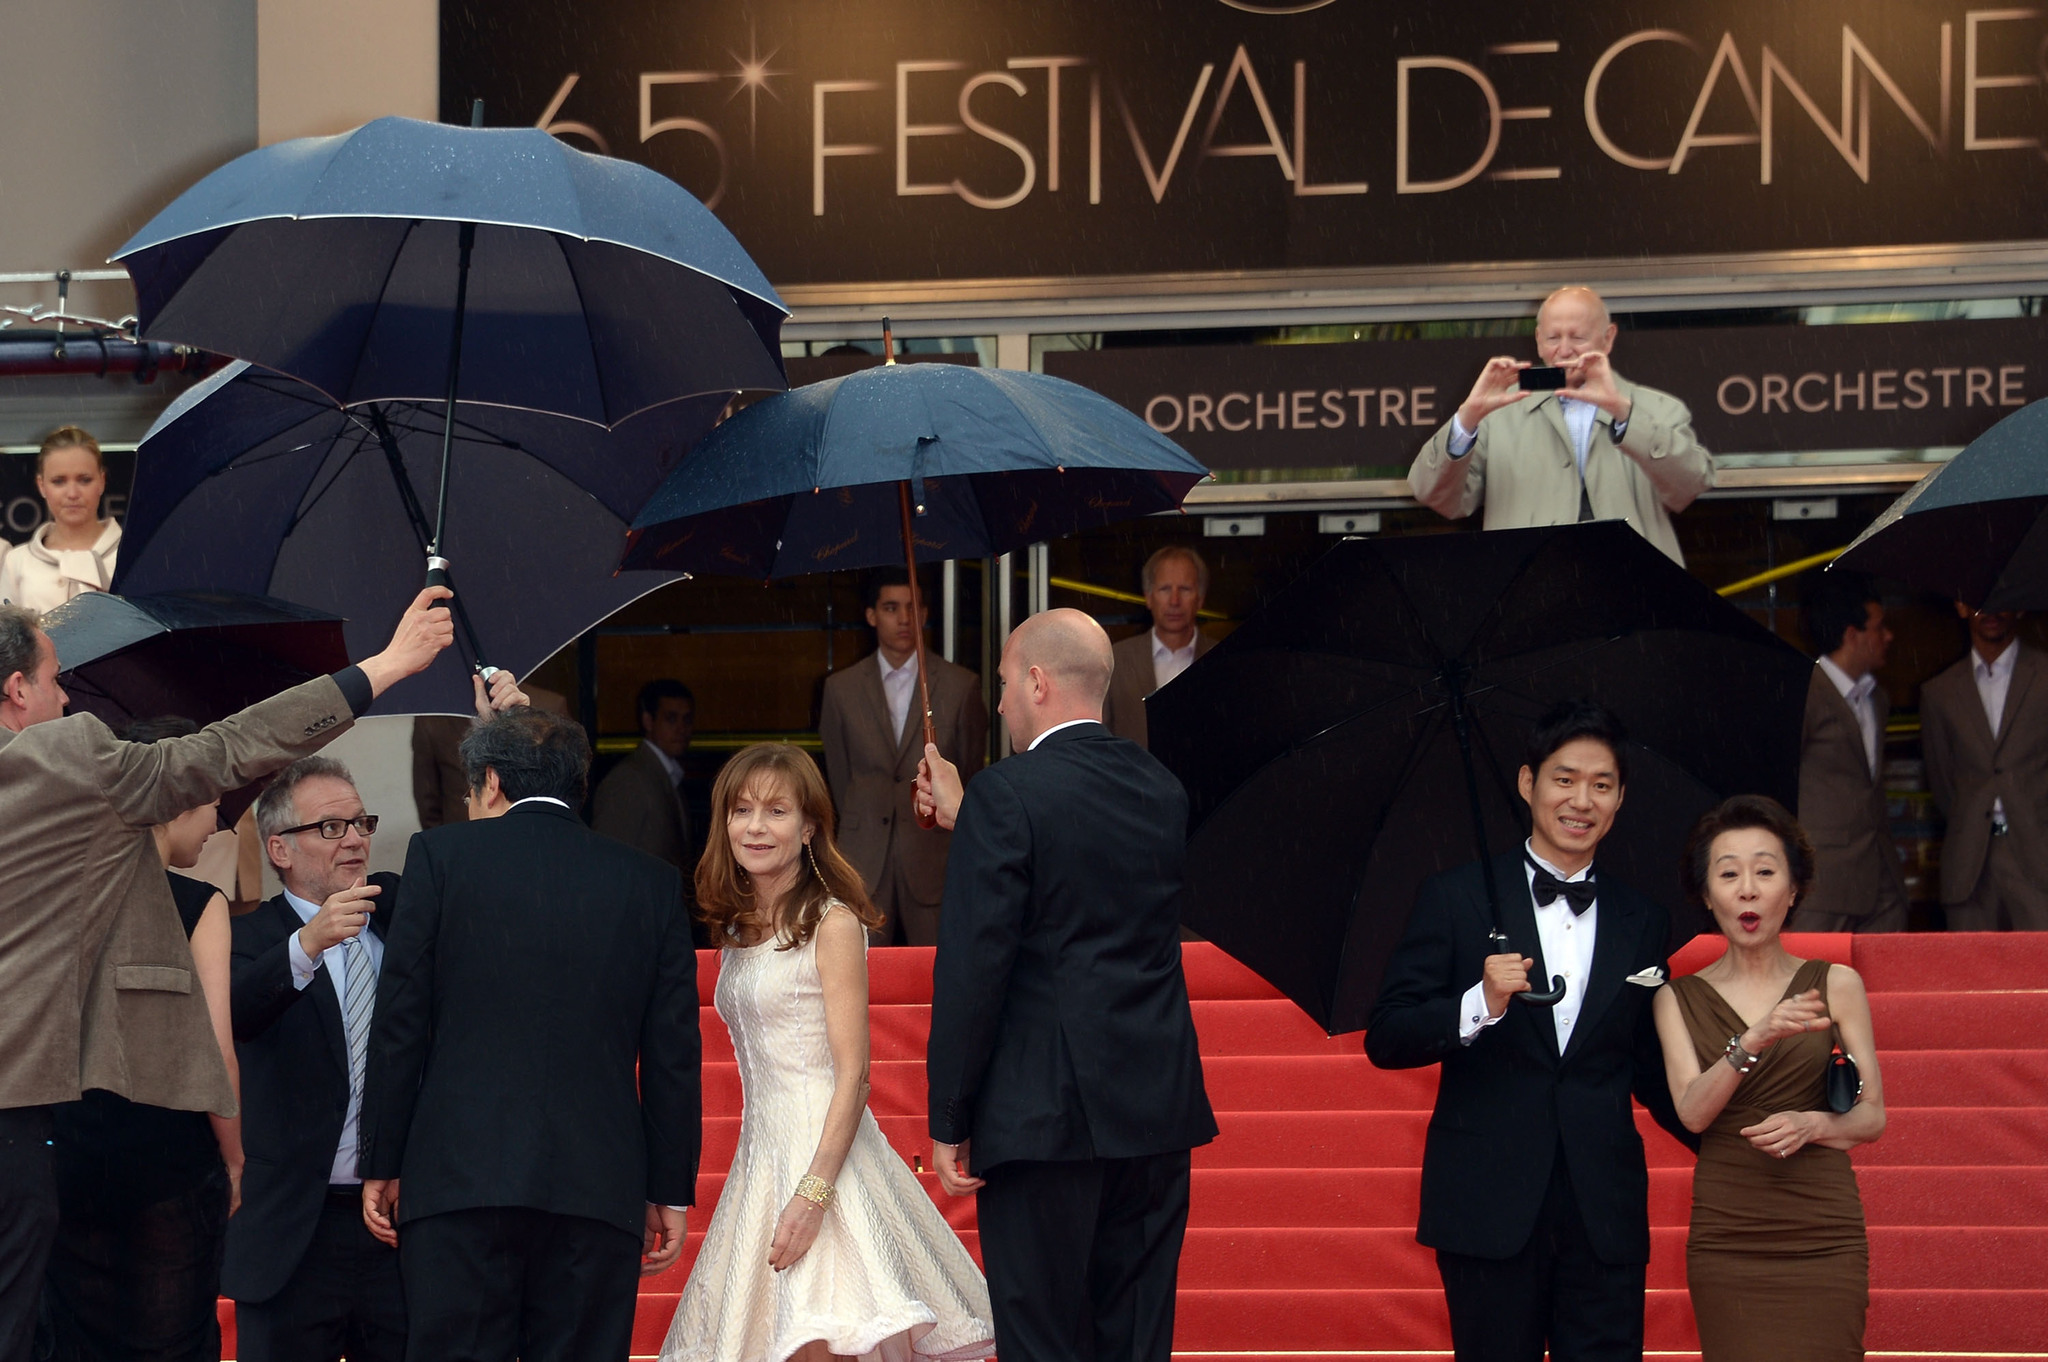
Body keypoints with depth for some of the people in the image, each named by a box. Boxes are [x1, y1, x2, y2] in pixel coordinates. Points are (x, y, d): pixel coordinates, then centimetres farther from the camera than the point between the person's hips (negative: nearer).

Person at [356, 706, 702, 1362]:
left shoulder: (441, 855, 4)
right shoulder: (650, 882, 11)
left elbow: (400, 1024, 2)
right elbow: (674, 1053, 9)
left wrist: (382, 1163, 7)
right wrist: (670, 1191, 13)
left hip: (460, 1178, -2)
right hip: (600, 1187, 2)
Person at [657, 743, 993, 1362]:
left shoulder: (832, 924, -8)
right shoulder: (737, 928, 14)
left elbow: (852, 1074, -13)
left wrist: (813, 1192, -21)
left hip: (823, 1149, -7)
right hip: (760, 1154, 7)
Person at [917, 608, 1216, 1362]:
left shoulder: (1008, 794, -11)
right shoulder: (1162, 790, 9)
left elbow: (973, 966, -14)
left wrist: (949, 1121, -8)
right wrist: (965, 819, 27)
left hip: (1046, 1116, -6)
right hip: (1159, 1106, 6)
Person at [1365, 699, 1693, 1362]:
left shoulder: (1642, 922, 14)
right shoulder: (1456, 898, 4)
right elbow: (1385, 1040, -3)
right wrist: (1480, 1005, -19)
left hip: (1605, 1213, 2)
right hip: (1491, 1206, -2)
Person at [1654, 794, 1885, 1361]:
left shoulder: (1836, 984, 6)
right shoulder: (1678, 999, 7)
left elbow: (1873, 1115, 7)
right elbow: (1691, 1111, -7)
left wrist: (1814, 1124, -15)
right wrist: (1754, 1041, -23)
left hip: (1823, 1236, 0)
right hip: (1725, 1242, 1)